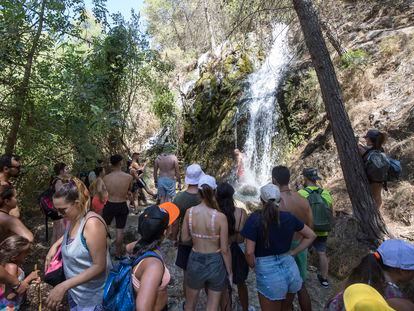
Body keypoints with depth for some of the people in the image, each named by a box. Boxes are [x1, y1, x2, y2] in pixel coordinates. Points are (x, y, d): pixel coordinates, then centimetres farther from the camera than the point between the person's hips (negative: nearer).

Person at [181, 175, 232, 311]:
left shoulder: (190, 212, -13)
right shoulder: (220, 217, -20)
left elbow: (184, 238, -1)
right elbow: (225, 249, -13)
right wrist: (230, 271, 1)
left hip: (195, 262, 2)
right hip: (216, 263, -2)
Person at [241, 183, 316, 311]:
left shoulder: (255, 219, -13)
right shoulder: (289, 217, 1)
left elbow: (249, 252, -16)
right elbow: (311, 236, 13)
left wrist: (254, 266, 3)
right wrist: (292, 253, 11)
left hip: (268, 273, -5)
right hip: (291, 270, 5)